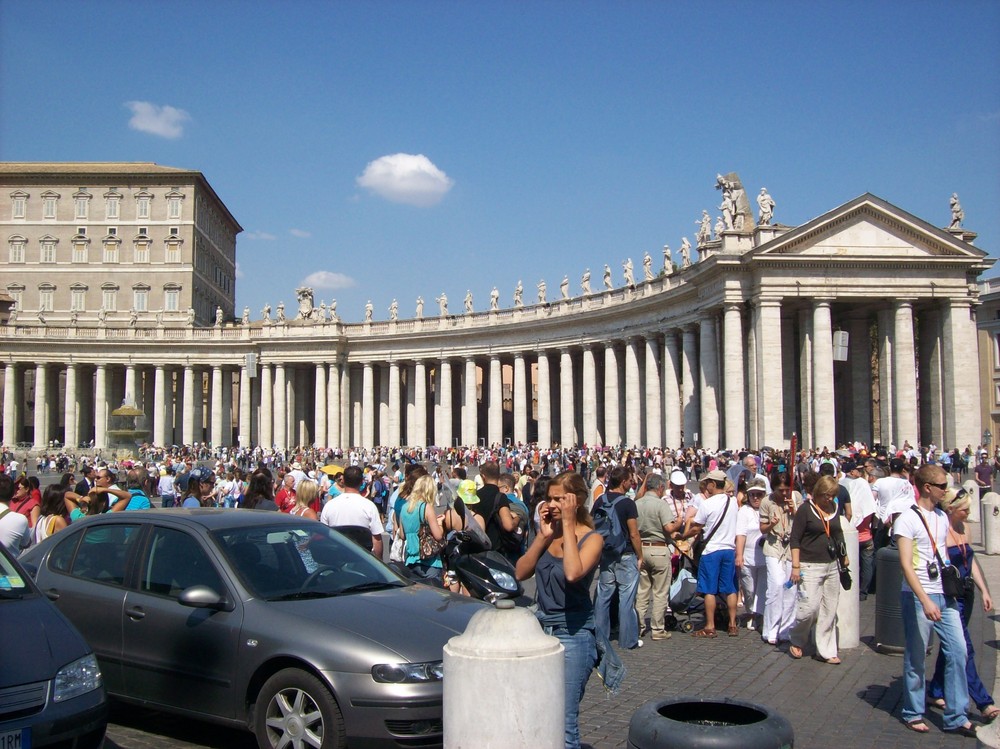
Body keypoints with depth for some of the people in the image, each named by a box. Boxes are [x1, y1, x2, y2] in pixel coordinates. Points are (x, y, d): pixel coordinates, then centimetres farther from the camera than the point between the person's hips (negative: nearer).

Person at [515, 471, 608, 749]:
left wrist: (568, 524, -22)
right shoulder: (549, 533, 7)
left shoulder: (591, 538, -9)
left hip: (573, 633, -6)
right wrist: (543, 536, -8)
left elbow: (573, 573, -29)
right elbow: (520, 572, -2)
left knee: (563, 724, -4)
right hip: (542, 627, 6)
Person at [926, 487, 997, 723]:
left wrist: (984, 591, 12)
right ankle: (984, 703, -6)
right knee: (964, 649, -7)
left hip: (966, 595, 9)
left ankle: (936, 692, 26)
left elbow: (972, 561, 16)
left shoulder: (961, 529, 10)